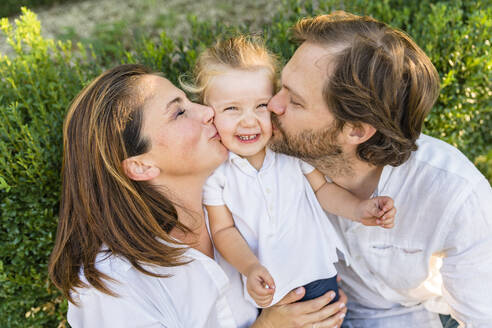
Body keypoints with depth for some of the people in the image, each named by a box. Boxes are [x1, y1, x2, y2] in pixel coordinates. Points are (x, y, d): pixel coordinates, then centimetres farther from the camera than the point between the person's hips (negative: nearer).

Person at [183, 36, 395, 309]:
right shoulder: (213, 167, -16)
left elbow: (322, 187, 2)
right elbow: (223, 229, -11)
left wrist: (359, 209, -13)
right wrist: (250, 268, -26)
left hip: (316, 269, 1)